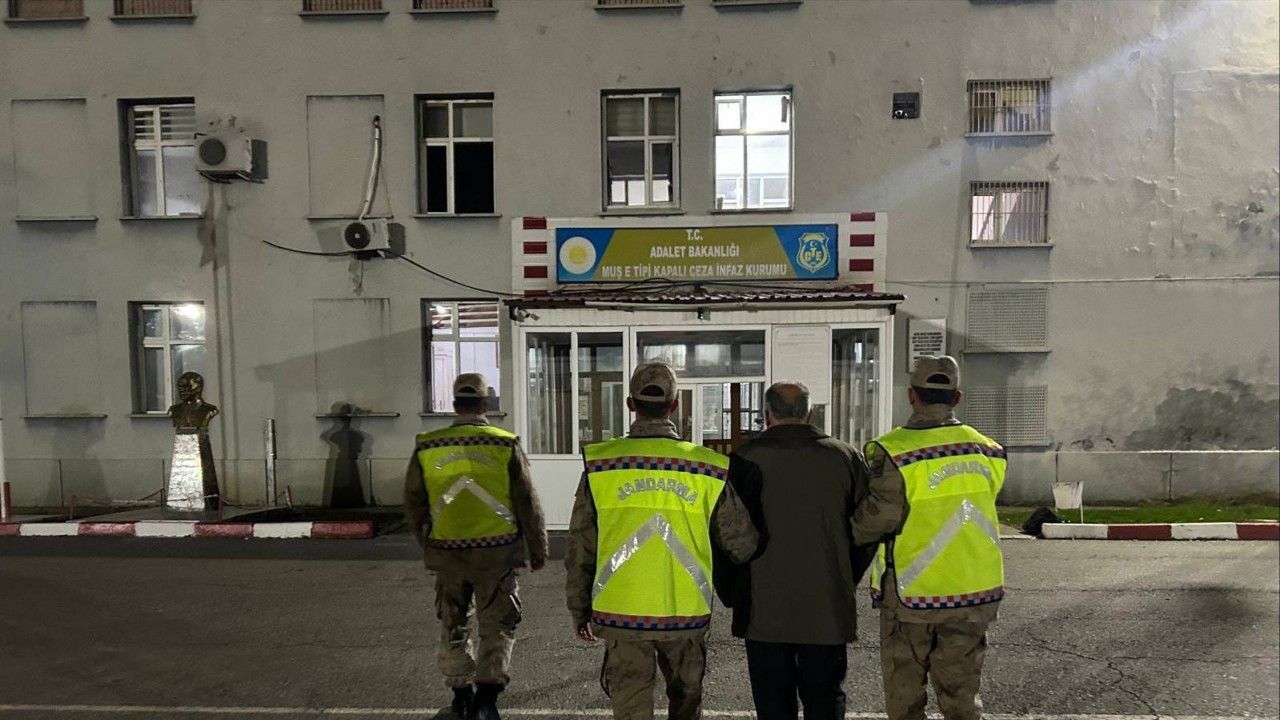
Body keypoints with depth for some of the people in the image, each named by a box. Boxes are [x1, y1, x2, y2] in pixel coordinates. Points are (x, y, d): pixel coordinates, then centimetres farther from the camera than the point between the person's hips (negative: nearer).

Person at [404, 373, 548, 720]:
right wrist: (538, 550, 7)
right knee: (497, 627, 11)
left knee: (453, 627, 20)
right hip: (495, 553, -2)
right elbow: (528, 505, -4)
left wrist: (427, 546, 23)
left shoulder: (427, 448, -1)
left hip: (446, 553, 3)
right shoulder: (505, 445, -8)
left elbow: (413, 506, 7)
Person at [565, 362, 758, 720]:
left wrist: (579, 609, 11)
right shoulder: (708, 468, -6)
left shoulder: (600, 465, -6)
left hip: (622, 612, -1)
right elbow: (741, 543, -1)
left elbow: (580, 548, -1)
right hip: (687, 612, 1)